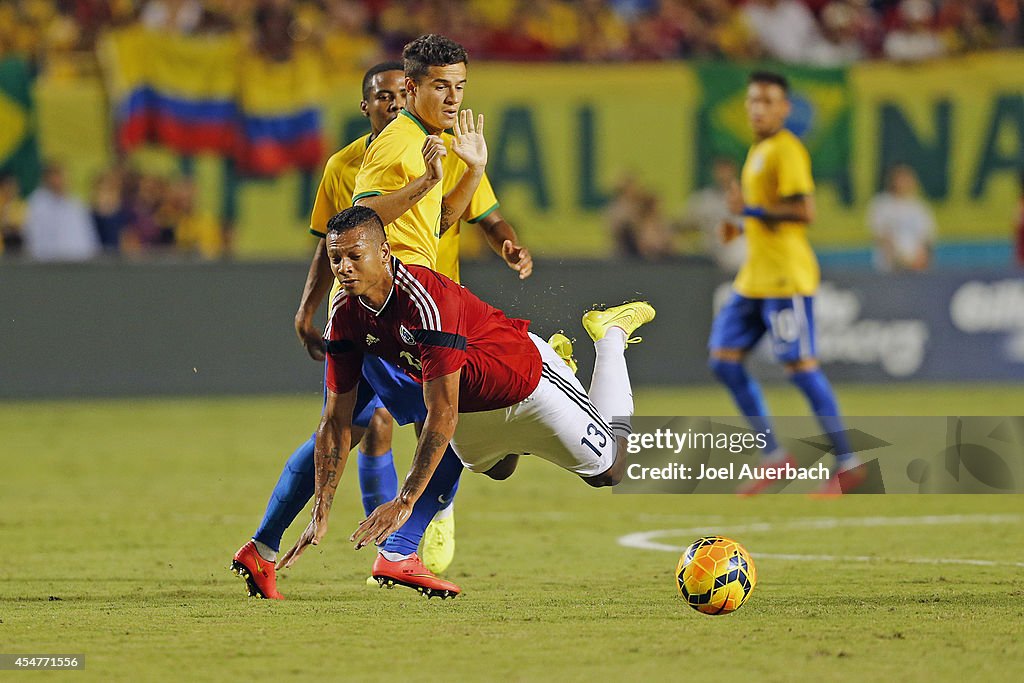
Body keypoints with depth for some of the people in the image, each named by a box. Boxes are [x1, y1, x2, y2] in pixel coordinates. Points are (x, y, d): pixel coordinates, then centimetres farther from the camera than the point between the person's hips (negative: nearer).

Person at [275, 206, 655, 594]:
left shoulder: (427, 298, -41)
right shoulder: (346, 316, -20)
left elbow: (443, 415, -43)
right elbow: (336, 419, -14)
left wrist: (404, 502, -46)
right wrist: (321, 512, -19)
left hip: (526, 381, -7)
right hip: (470, 407, 7)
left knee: (608, 469, 10)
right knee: (496, 470, 33)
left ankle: (610, 335, 27)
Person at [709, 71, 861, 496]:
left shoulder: (787, 150, -11)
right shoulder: (758, 150, 18)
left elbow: (803, 212, -20)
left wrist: (751, 210, -18)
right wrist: (742, 226, 13)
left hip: (785, 277, -10)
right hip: (753, 279, 10)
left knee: (800, 366, -8)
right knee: (724, 359, 5)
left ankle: (846, 463, 0)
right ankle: (773, 455, 9)